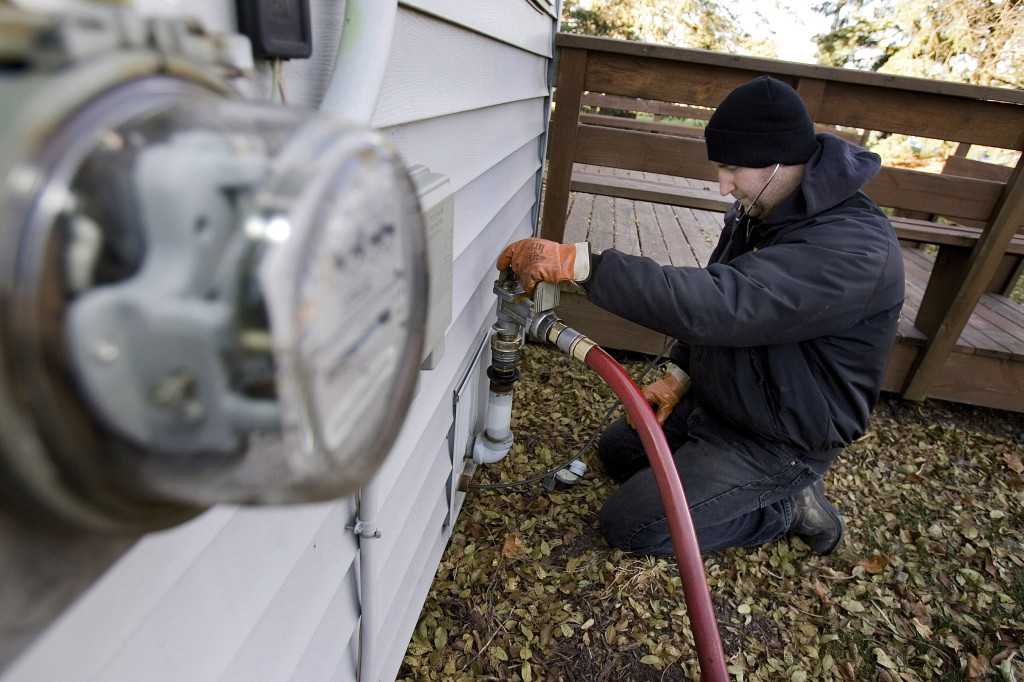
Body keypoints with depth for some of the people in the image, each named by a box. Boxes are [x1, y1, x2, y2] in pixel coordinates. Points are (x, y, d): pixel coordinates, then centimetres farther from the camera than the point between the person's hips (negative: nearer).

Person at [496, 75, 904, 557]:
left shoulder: (856, 248, -32)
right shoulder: (756, 212, -3)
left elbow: (717, 303, -44)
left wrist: (575, 261, -46)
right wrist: (679, 375, 1)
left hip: (776, 442, -8)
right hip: (716, 399, 9)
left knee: (628, 525, -9)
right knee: (617, 449, 18)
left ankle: (788, 506, 5)